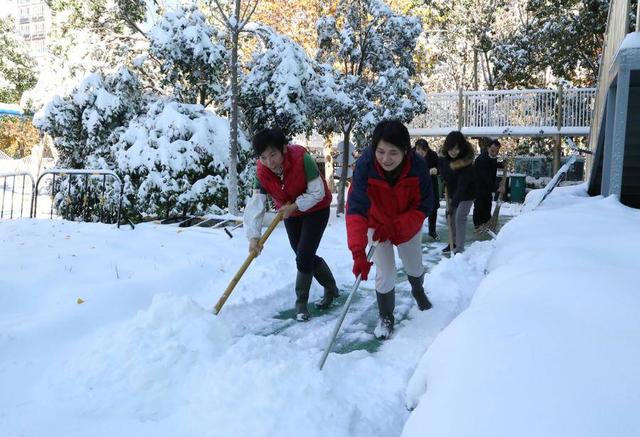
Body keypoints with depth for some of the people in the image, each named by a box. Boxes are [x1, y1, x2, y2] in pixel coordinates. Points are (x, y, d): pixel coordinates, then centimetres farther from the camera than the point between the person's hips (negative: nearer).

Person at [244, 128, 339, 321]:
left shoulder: (302, 160, -32)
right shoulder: (262, 172, -19)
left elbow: (318, 193, -25)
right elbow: (255, 205, -25)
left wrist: (294, 205, -30)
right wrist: (254, 236, -35)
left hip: (315, 210, -5)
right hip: (290, 214, 5)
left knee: (303, 257, -12)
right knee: (306, 257, 13)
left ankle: (301, 303, 4)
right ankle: (331, 288, 35)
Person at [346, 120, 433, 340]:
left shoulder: (418, 166, -32)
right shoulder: (364, 166, -36)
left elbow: (423, 207, -22)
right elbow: (356, 210, -41)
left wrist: (395, 226, -33)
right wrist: (358, 252, -50)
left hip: (407, 225, 2)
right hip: (376, 225, -1)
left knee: (414, 266, 20)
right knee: (385, 274, -7)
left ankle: (418, 290, 56)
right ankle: (386, 316, 21)